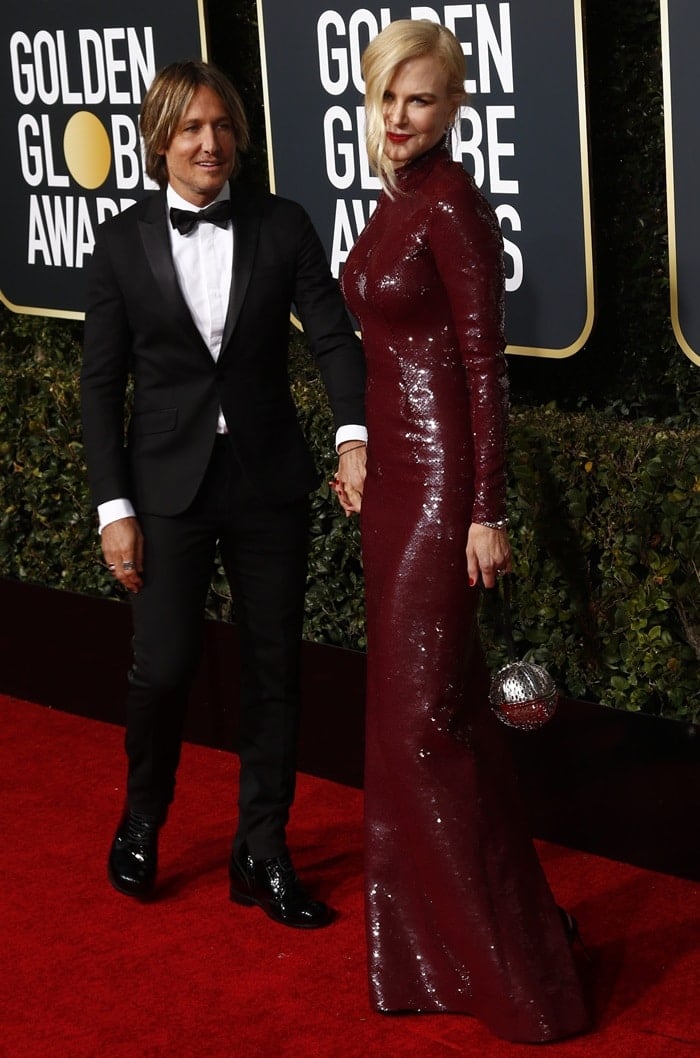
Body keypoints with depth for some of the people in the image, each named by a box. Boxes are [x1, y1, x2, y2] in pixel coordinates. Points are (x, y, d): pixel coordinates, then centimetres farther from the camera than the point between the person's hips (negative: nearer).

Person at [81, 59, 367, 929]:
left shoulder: (282, 226, 1)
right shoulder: (123, 243, 0)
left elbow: (333, 336, -6)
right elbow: (102, 384, 1)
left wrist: (353, 435, -24)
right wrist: (114, 507, -5)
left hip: (268, 480, 2)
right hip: (169, 484, -1)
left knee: (273, 670, 6)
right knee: (164, 667, -6)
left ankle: (262, 856, 20)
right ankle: (140, 822, 23)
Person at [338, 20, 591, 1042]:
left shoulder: (454, 208, -16)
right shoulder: (397, 202, 12)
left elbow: (485, 365, -17)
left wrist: (487, 510, -19)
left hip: (442, 476, -9)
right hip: (396, 468, 9)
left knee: (422, 709, -6)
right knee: (424, 696, 15)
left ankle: (507, 963, 5)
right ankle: (438, 925, 27)